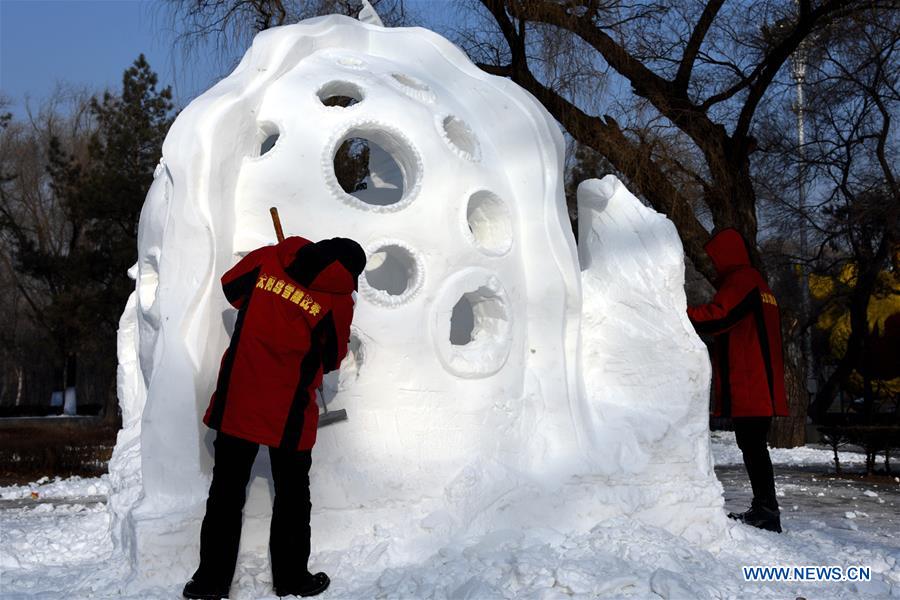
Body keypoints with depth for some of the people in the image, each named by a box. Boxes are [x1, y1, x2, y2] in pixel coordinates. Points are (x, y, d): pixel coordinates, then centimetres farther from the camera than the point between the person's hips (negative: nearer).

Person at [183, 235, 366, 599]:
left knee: (226, 490, 13)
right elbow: (332, 360, 1)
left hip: (237, 400, 3)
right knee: (292, 494, 15)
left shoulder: (267, 259, -3)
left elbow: (231, 287, 15)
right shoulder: (339, 299, -10)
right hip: (288, 411, -2)